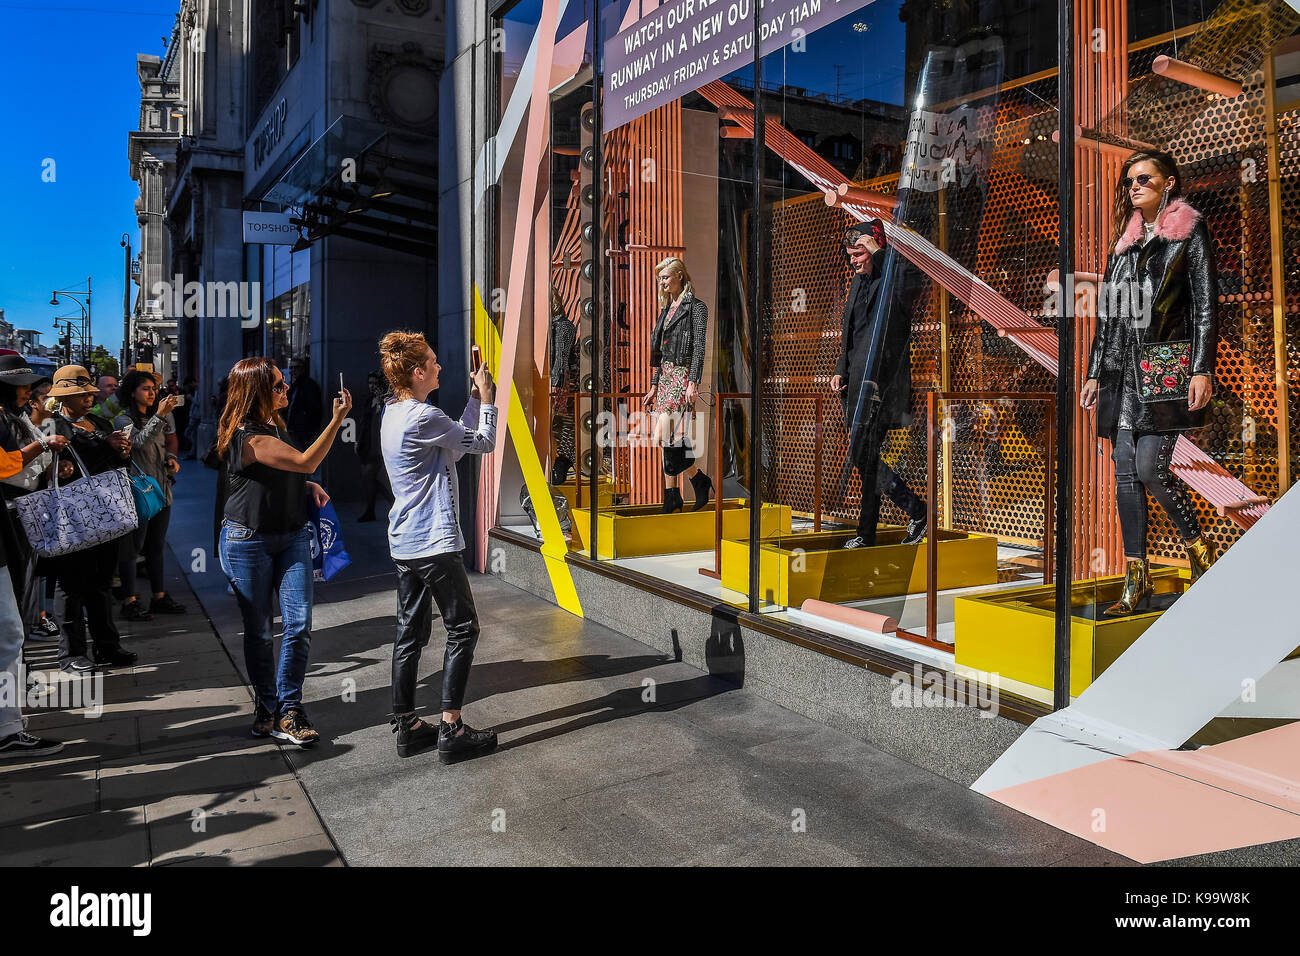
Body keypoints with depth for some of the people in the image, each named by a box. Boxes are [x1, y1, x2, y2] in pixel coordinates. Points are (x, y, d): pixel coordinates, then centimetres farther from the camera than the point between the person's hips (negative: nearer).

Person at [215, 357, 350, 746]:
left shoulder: (276, 425, 10)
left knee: (299, 623, -4)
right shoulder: (248, 437, -18)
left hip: (292, 536, 7)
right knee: (259, 630, 6)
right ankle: (267, 708, 22)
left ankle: (288, 709, 5)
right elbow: (305, 462, -25)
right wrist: (337, 420, -28)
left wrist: (309, 486, 4)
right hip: (249, 542, -7)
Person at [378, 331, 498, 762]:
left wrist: (476, 398, 16)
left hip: (404, 544, 10)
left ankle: (407, 726, 19)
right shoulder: (422, 416, -17)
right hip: (435, 543, -9)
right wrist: (486, 399, 6)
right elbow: (483, 442, -7)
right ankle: (451, 730, 2)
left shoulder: (393, 413, 12)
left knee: (410, 634, 12)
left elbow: (458, 440, 17)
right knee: (462, 629, 0)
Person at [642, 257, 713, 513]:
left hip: (682, 375, -8)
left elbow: (699, 347, -12)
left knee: (666, 435, -16)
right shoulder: (667, 309, 19)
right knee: (670, 439, 4)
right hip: (665, 376, 8)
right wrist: (654, 386, 17)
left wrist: (693, 382, -21)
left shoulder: (696, 307, -4)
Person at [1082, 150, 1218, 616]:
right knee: (1126, 472, 0)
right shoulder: (1125, 241, 20)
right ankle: (1136, 577, 5)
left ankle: (1198, 547, 11)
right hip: (1122, 370, 5)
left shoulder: (1190, 232, 5)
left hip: (1166, 368, -5)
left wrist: (1202, 369, -12)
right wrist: (1093, 373, 15)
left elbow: (1206, 305, -2)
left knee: (1150, 467, -14)